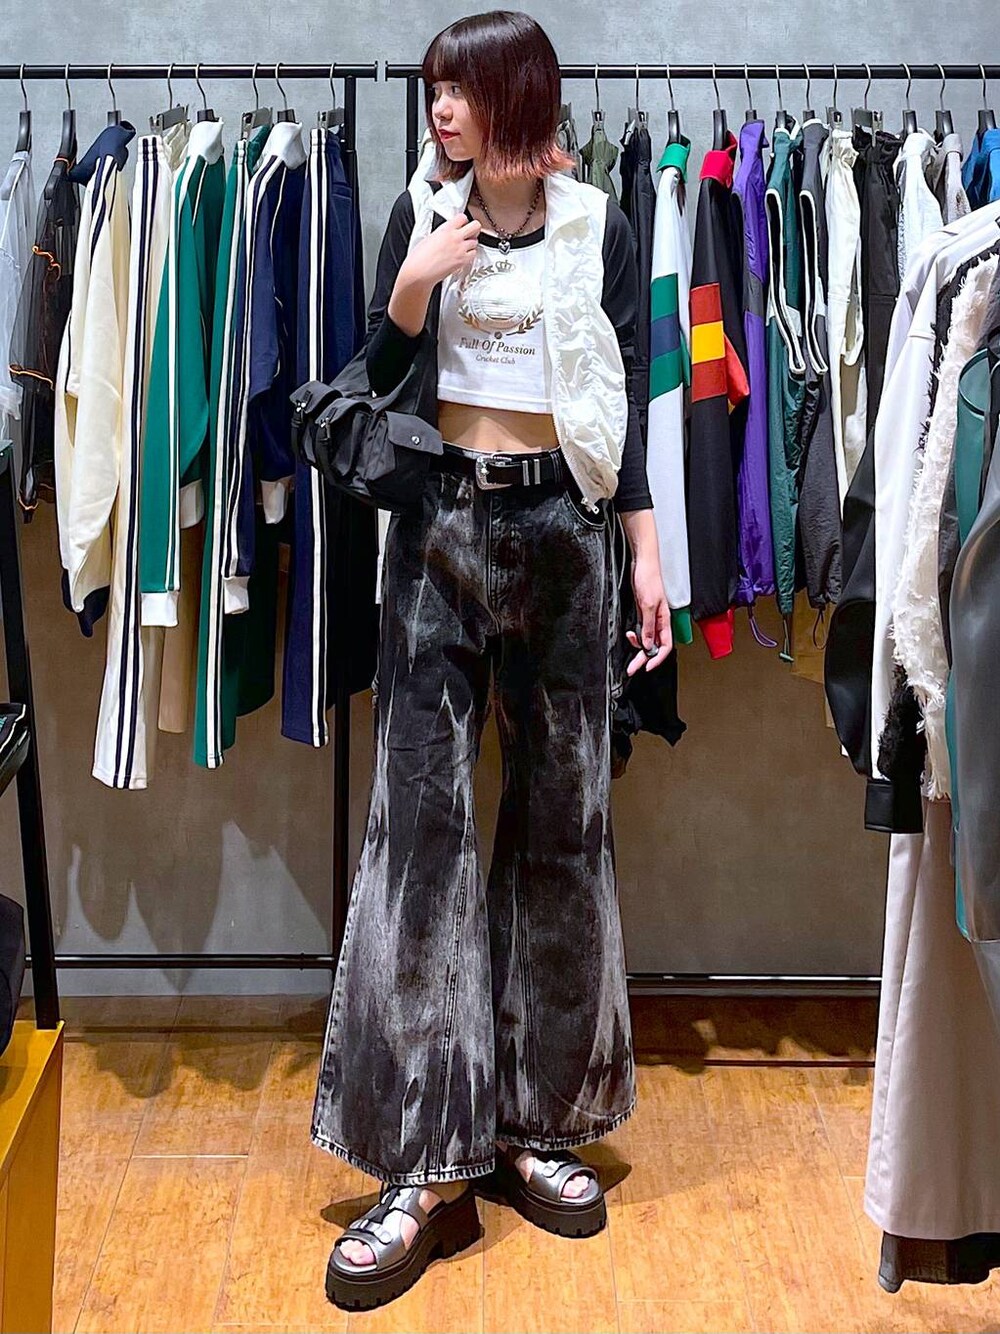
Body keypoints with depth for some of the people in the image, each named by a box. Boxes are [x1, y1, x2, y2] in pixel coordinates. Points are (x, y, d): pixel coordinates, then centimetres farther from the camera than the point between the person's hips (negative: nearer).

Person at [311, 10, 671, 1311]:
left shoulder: (599, 226, 5)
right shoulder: (421, 210, 7)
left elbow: (622, 405, 7)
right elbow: (378, 385, 6)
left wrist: (648, 551, 2)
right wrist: (412, 294, -11)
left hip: (562, 525, 0)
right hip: (442, 521, 0)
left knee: (562, 809, 4)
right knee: (420, 809, -7)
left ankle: (537, 1121, 17)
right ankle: (425, 1162, -3)